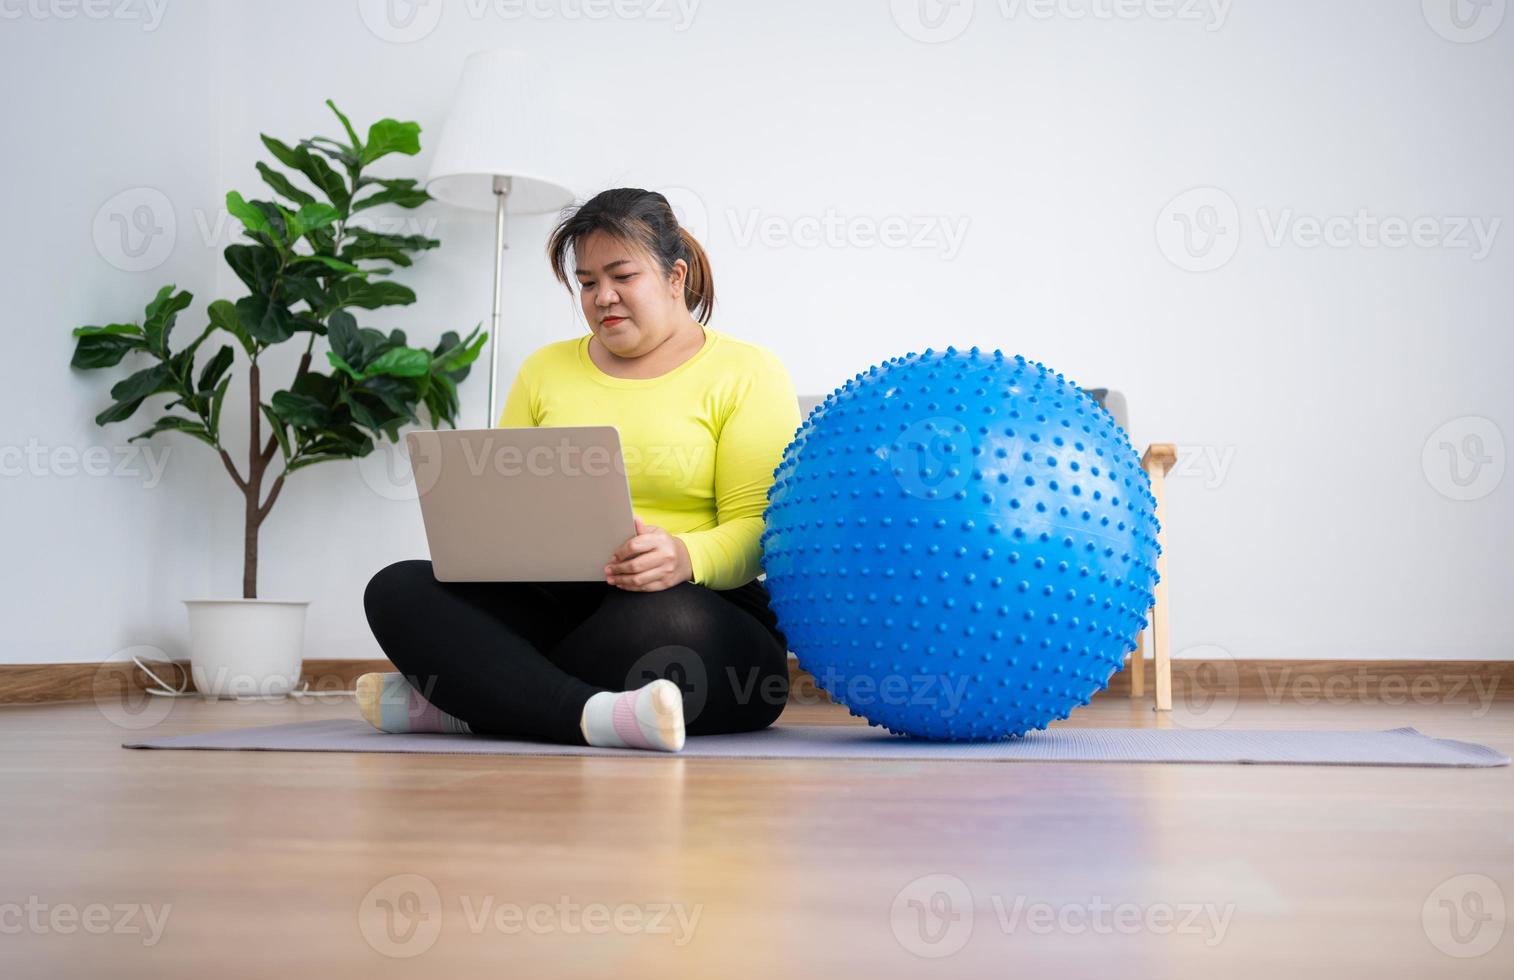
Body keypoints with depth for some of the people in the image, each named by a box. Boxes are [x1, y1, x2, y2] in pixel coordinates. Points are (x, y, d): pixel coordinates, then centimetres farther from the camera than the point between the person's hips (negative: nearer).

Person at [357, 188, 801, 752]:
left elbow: (758, 528, -7)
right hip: (553, 609, 4)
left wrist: (686, 558, -28)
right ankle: (590, 714, -34)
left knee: (662, 618, -40)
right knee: (398, 589, -18)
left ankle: (462, 705, -20)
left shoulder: (746, 373, 3)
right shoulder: (545, 371, 18)